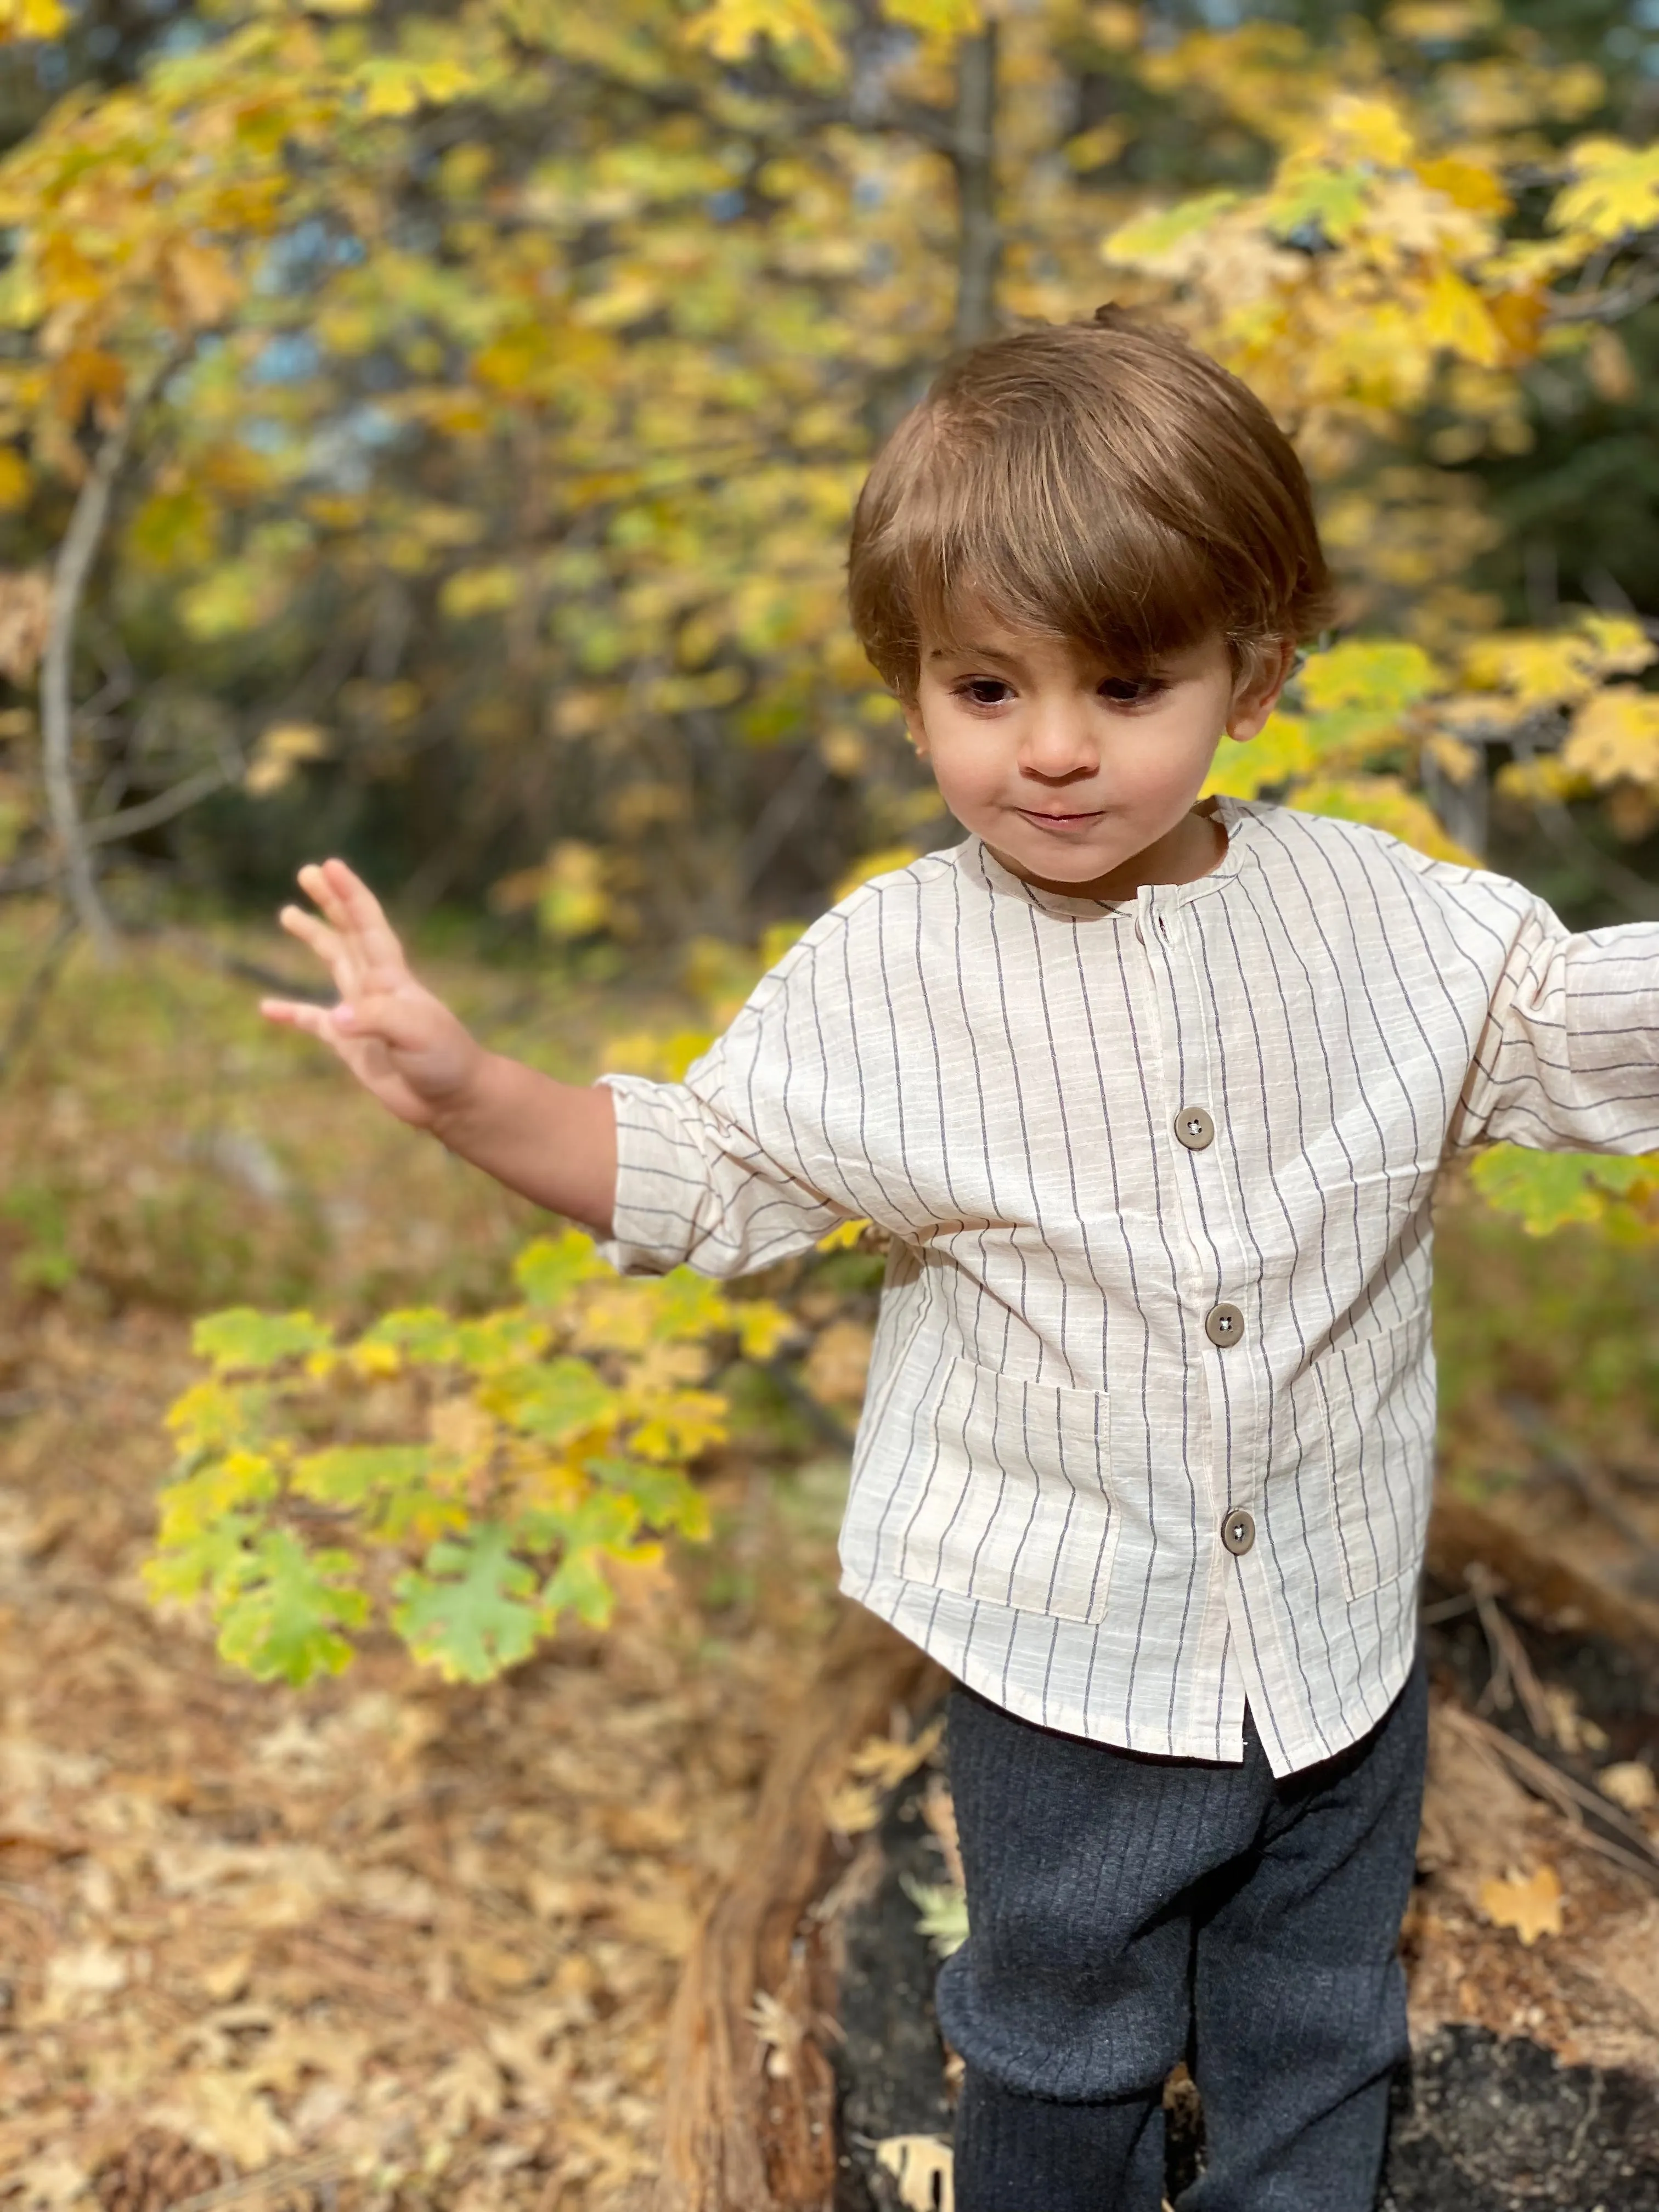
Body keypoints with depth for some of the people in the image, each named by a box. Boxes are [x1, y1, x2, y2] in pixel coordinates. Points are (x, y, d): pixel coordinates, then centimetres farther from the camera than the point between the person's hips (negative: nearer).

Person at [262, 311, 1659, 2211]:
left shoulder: (1381, 914, -10)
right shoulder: (883, 972, -13)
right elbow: (696, 1175, -4)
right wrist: (464, 1089, -16)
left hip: (1343, 1641, 2)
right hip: (1065, 1664, -1)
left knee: (1315, 2044, 24)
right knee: (1060, 2051, 21)